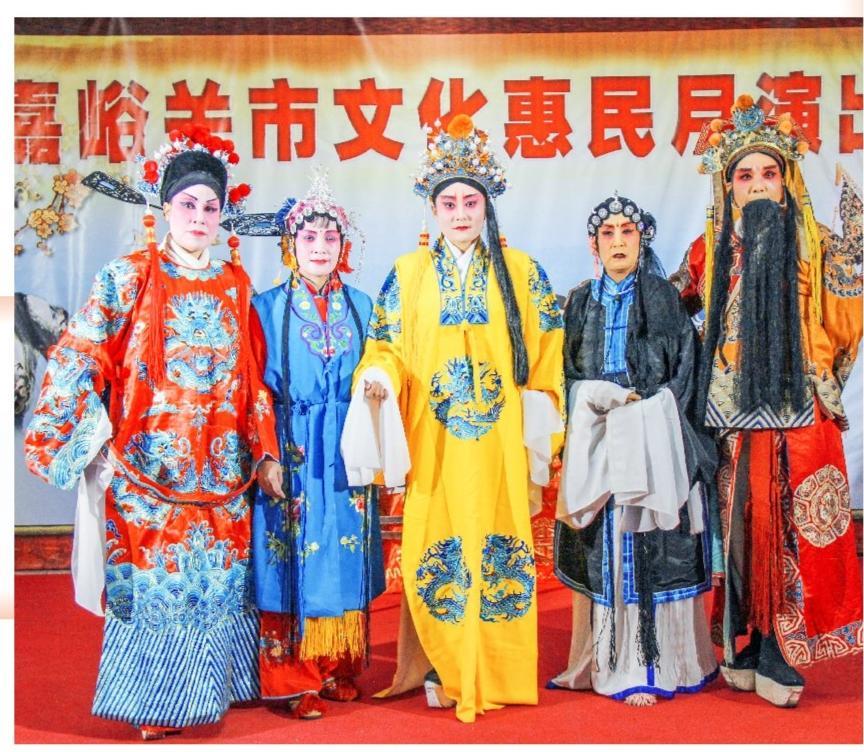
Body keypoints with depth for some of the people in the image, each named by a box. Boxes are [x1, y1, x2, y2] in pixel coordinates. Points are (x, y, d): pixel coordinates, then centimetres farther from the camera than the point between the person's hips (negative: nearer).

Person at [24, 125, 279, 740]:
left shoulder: (236, 284, 7)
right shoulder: (127, 278, -3)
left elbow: (253, 375, 10)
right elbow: (79, 359, -5)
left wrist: (265, 449, 8)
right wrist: (96, 441, -12)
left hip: (221, 464, 3)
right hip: (149, 463, -3)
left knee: (220, 573, 10)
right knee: (155, 576, 4)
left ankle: (219, 680, 28)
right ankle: (156, 702, 20)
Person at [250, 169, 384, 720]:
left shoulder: (361, 308, 10)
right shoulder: (267, 309, 1)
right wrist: (266, 456, -11)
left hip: (347, 455, 3)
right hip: (291, 455, -3)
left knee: (345, 560, 7)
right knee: (293, 562, 0)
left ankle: (340, 668, 20)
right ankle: (297, 679, 9)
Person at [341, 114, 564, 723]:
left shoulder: (522, 271, 5)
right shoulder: (408, 273, 6)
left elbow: (545, 359, 5)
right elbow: (387, 349, 6)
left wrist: (539, 443, 0)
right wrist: (379, 380, -17)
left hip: (499, 442, 0)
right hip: (432, 442, 0)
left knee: (500, 546, 2)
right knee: (434, 549, 0)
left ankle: (496, 672, 17)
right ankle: (442, 670, 15)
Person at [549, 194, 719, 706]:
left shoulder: (664, 298, 4)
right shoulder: (581, 303, 13)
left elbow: (683, 371, 0)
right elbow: (570, 376, 13)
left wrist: (637, 407, -9)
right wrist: (611, 398, -2)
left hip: (653, 436, -3)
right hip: (595, 438, 3)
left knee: (650, 547, -6)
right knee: (601, 548, 2)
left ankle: (652, 664, 0)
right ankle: (606, 660, 9)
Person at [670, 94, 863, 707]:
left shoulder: (812, 243, 6)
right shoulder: (712, 248, 9)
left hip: (799, 408, -1)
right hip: (735, 410, 1)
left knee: (792, 528, -2)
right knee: (742, 523, 4)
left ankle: (779, 656, 9)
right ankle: (743, 649, 17)